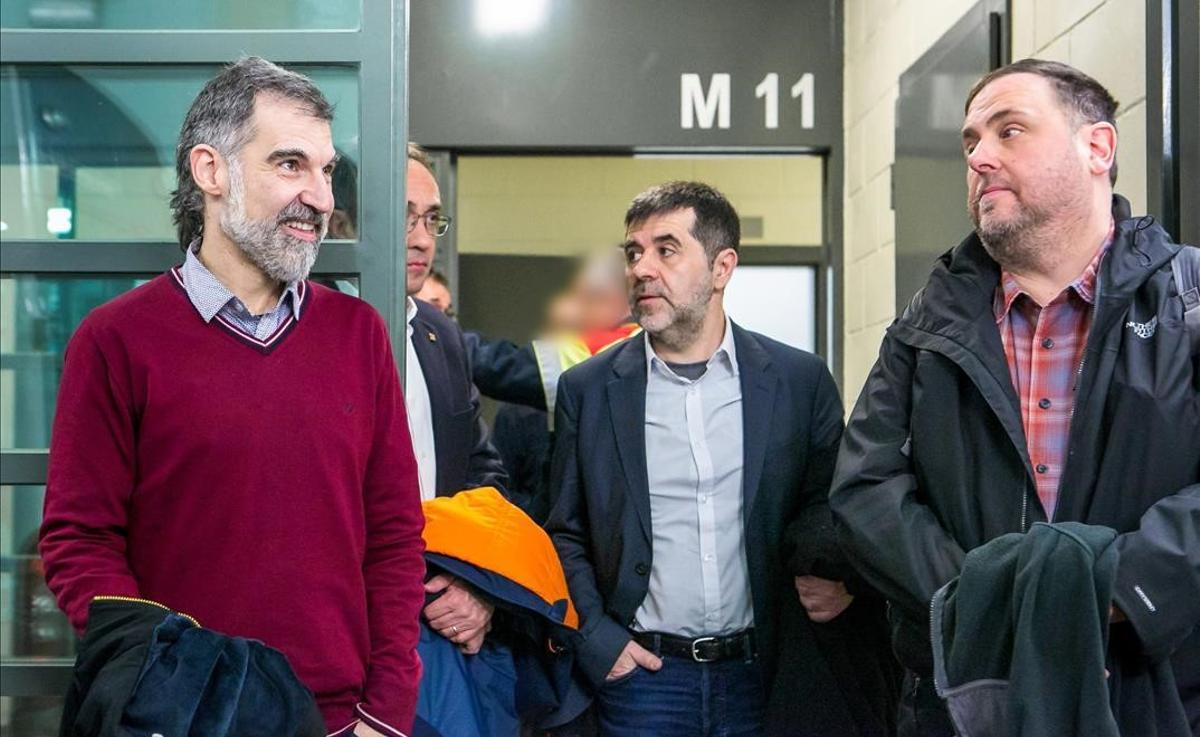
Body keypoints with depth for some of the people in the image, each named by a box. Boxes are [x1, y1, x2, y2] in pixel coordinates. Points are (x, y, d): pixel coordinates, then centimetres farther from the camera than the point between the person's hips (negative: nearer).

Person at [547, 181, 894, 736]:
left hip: (765, 673, 0)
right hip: (643, 672, 0)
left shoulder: (801, 381, 0)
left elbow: (830, 512, 8)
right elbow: (564, 535, 6)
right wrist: (596, 638, -5)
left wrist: (837, 578, -11)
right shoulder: (588, 390, 1)